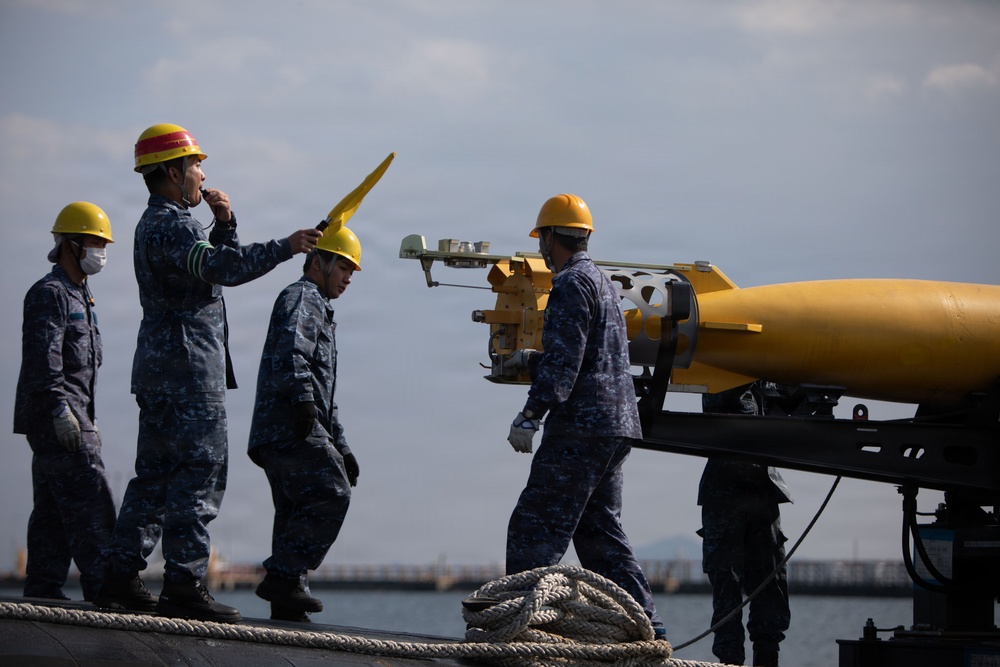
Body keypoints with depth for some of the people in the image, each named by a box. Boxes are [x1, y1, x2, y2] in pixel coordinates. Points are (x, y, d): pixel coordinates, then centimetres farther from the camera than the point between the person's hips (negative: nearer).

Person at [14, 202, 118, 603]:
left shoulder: (79, 297, 22)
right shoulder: (49, 293, -9)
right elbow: (42, 358, -18)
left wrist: (88, 418, 22)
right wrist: (60, 409, -26)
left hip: (72, 418, 10)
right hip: (53, 418, -10)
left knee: (52, 508, 7)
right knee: (89, 505, -14)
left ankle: (43, 587, 7)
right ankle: (104, 587, -17)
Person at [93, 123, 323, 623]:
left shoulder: (161, 223, 21)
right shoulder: (168, 226, -13)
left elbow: (213, 261, 29)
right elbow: (223, 267, -28)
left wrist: (224, 223, 12)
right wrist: (285, 247, -23)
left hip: (160, 373, 11)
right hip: (187, 371, -11)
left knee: (155, 476, 12)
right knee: (199, 474, -10)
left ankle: (120, 577, 12)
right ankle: (184, 584, -12)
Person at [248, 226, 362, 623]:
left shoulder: (318, 308, 34)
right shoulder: (301, 298, 1)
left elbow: (324, 394, 37)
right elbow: (291, 352, -21)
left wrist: (340, 446, 32)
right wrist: (303, 401, -33)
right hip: (288, 426, -10)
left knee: (296, 511, 5)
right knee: (331, 496, -17)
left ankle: (285, 603, 1)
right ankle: (283, 576, -20)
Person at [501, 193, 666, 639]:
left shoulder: (571, 284, -10)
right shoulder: (602, 282, 21)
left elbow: (564, 363, -20)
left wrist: (529, 417, -22)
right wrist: (531, 360, 34)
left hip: (581, 428, -10)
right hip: (615, 428, 10)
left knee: (533, 528, -9)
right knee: (600, 531, 14)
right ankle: (647, 626, 10)